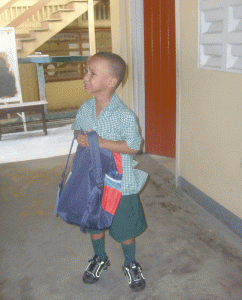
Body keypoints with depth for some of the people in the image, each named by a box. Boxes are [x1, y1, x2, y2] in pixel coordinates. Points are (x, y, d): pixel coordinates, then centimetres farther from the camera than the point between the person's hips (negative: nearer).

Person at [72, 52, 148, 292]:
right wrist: (80, 138, -9)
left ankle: (130, 264, 39)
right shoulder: (85, 108, -3)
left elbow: (133, 146, -22)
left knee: (124, 227, 12)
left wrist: (99, 142, -27)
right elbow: (77, 129, 14)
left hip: (119, 183, -5)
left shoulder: (124, 115, -22)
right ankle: (99, 259, 48)